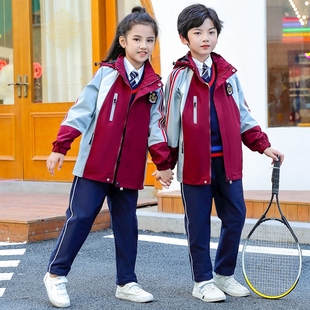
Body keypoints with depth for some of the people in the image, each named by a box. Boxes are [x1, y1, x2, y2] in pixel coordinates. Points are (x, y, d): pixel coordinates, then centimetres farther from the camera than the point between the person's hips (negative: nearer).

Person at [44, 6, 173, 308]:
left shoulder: (155, 86, 7)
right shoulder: (107, 73, -2)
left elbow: (155, 128, 11)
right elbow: (81, 111, -3)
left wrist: (163, 164, 7)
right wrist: (59, 147, -7)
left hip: (129, 170, 4)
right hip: (94, 164, -3)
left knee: (127, 224, 10)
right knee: (80, 217, -1)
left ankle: (126, 282, 23)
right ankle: (56, 274, 14)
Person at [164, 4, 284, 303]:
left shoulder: (228, 74, 8)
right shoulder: (179, 76, -5)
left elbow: (243, 117, 14)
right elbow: (170, 123, -2)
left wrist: (263, 145, 6)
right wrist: (166, 163, -1)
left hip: (228, 160, 4)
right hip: (195, 161, -4)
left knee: (235, 218, 8)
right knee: (198, 223, 5)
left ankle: (224, 274, 25)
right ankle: (203, 281, 18)